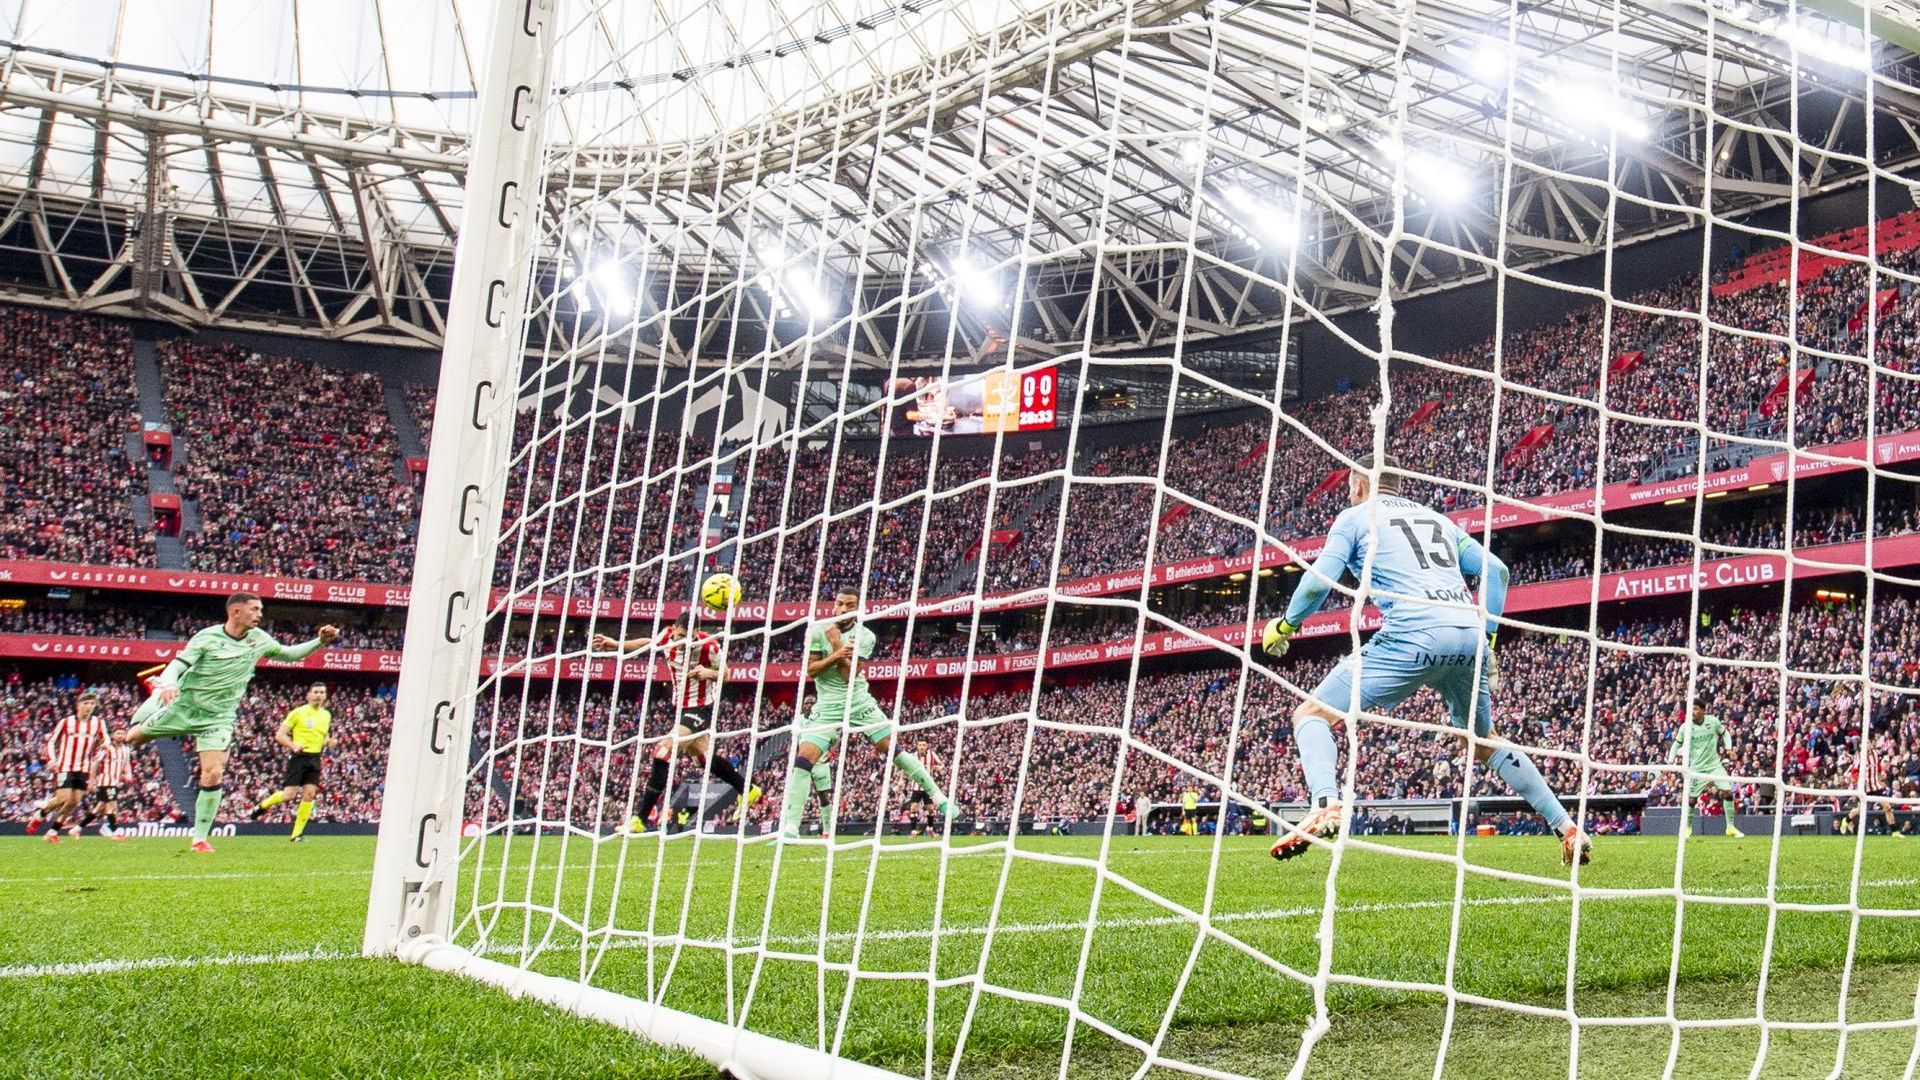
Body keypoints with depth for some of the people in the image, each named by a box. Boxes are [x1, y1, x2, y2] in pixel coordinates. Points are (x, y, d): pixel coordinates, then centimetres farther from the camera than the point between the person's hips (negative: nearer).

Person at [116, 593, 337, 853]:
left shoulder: (259, 638, 0)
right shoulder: (207, 637, -13)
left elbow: (288, 654, 15)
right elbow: (177, 666, -16)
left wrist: (319, 642, 2)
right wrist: (167, 685, -37)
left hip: (219, 718, 2)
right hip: (183, 705, -2)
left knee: (213, 775, -10)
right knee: (134, 737, 13)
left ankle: (199, 839, 1)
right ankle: (125, 738, 54)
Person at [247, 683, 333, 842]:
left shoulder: (326, 715, 12)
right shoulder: (298, 712, -4)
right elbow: (279, 735, -5)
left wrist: (327, 741, 5)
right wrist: (294, 746, -21)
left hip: (315, 759, 4)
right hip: (299, 757, -4)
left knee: (309, 794, -6)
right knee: (289, 794, -9)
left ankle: (296, 834, 1)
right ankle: (262, 806, 22)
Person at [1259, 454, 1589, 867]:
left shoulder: (1355, 516, 14)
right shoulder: (1435, 517, 29)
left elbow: (1320, 579, 0)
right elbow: (1495, 570, 23)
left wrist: (1285, 625, 15)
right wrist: (1487, 639, 26)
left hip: (1411, 635, -6)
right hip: (1468, 634, 6)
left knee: (1311, 714, 3)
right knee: (1485, 742, 28)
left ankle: (1325, 806, -22)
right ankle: (1567, 828, 25)